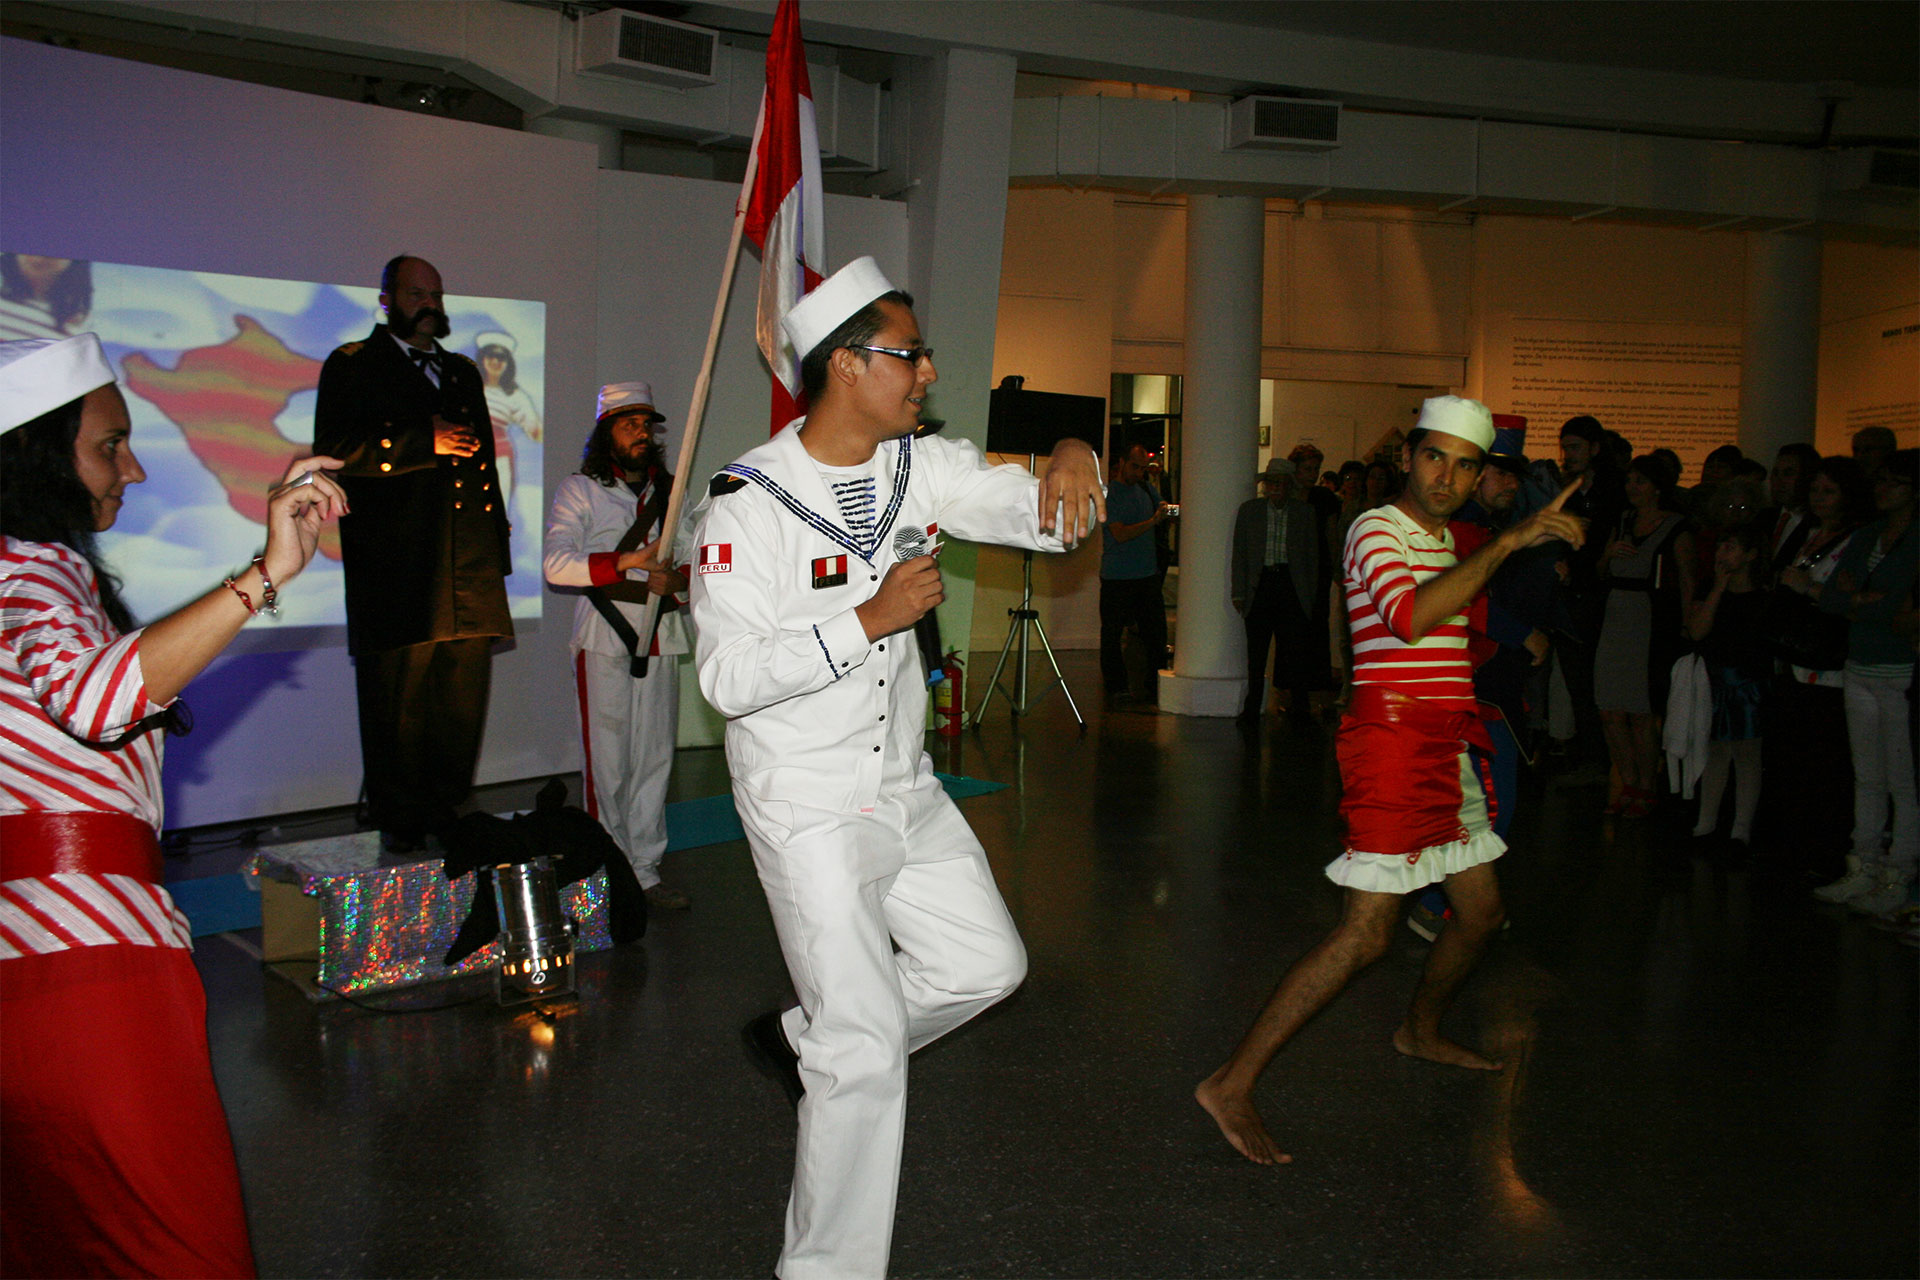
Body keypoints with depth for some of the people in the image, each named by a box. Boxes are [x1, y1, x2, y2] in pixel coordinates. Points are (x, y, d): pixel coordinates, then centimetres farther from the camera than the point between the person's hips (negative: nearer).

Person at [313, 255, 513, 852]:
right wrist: (425, 444, -10)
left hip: (468, 559, 5)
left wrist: (497, 542, 18)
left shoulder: (463, 372, 25)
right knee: (398, 695, -3)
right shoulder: (352, 366, 7)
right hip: (394, 562, -5)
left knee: (465, 690, 2)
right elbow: (334, 451, -7)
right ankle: (399, 820, 6)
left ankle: (448, 812, 12)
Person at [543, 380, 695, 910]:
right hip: (604, 641, -4)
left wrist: (677, 579, -10)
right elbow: (556, 564, -12)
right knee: (608, 763, -3)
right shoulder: (579, 490, 1)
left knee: (655, 757, 5)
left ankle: (645, 869, 13)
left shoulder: (669, 490, 15)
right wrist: (624, 562, -24)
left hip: (660, 641, 4)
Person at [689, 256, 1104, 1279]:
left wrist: (1067, 465, -24)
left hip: (904, 789, 7)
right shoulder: (750, 502, -17)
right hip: (808, 807, -7)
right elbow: (729, 677, -22)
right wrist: (870, 620, -27)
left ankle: (803, 1041, 36)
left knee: (987, 964, 19)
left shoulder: (924, 467, 1)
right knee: (868, 1057, -5)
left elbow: (1045, 519, -1)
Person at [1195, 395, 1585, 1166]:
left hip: (1441, 744, 10)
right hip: (1393, 738, -10)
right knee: (1367, 934, -14)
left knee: (1482, 912, 17)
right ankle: (1232, 1083, -11)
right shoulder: (1377, 530, -10)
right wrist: (1507, 542, -28)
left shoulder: (1443, 540, 20)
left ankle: (1421, 1032, 43)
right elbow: (1409, 618, -31)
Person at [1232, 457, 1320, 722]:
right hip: (1259, 584, 0)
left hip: (1292, 585, 0)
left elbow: (1312, 556, 9)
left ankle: (1298, 705, 7)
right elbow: (1239, 554, 7)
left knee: (1296, 648, -4)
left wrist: (1310, 595, 4)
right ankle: (1252, 707, 11)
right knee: (1256, 651, 2)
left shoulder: (1305, 513, 7)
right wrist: (1239, 593, 2)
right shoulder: (1249, 510, 7)